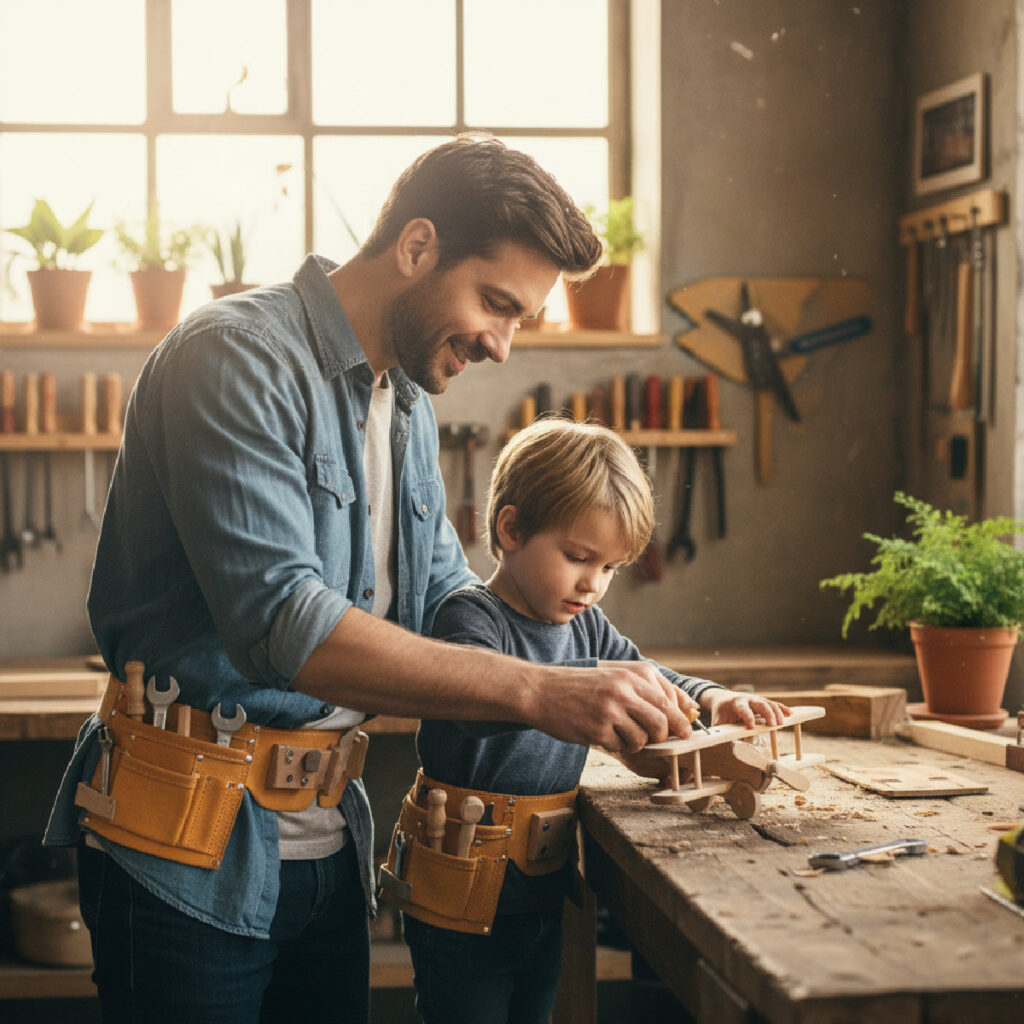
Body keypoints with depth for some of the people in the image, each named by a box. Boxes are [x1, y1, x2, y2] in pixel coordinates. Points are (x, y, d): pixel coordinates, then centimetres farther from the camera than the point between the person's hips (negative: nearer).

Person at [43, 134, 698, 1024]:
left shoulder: (406, 401, 13)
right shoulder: (238, 359, -17)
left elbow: (448, 599, 16)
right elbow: (280, 621, -28)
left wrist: (618, 703, 0)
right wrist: (539, 693, -31)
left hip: (327, 841, 8)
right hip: (193, 850, -8)